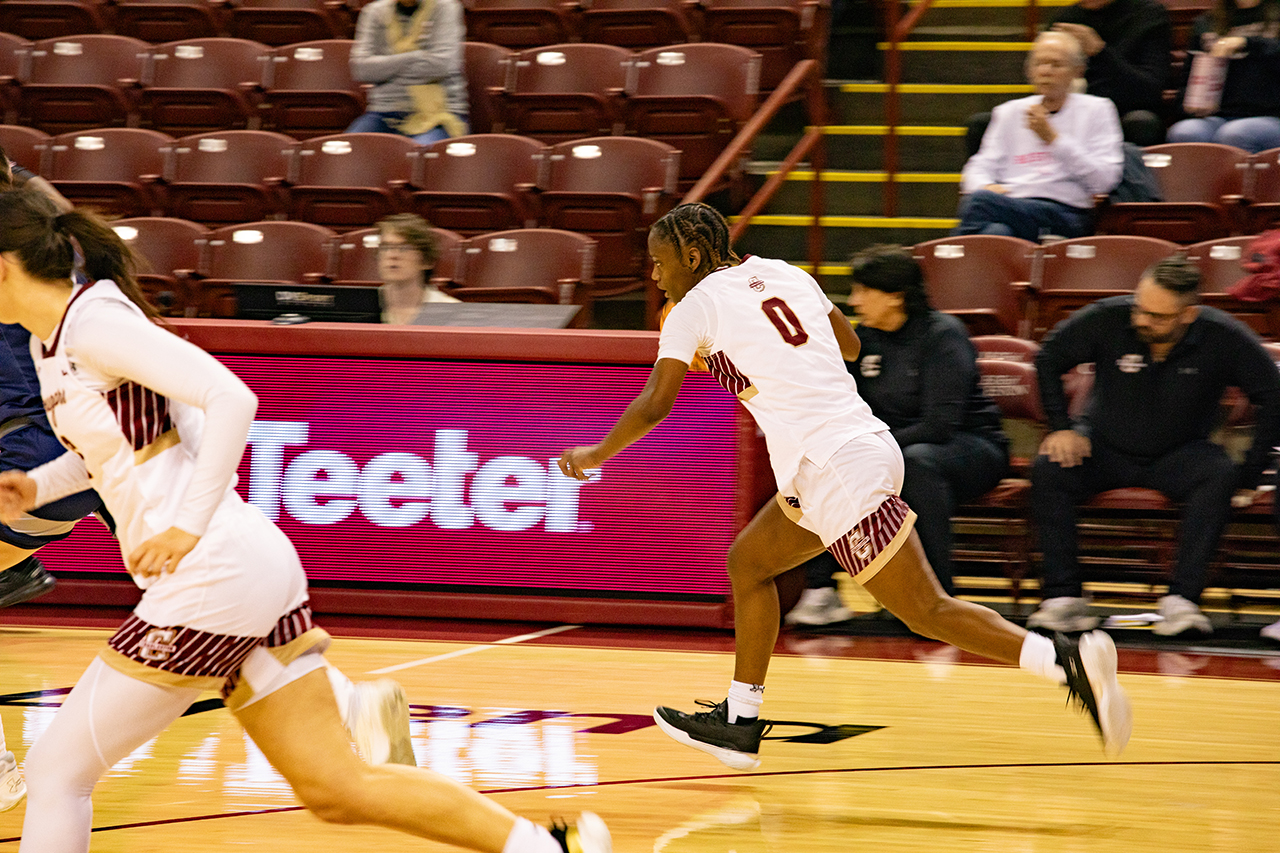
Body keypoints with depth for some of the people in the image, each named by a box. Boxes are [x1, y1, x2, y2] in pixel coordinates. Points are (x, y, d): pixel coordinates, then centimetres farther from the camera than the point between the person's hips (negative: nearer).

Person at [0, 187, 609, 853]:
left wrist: (189, 525, -22)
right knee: (335, 789, 8)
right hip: (252, 572, 10)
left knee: (57, 770, -1)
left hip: (214, 575, -10)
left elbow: (231, 398, -21)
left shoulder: (92, 320, -12)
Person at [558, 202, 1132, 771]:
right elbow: (848, 345, 30)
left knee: (926, 611, -11)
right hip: (862, 443, 9)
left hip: (834, 469, -9)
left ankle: (1069, 661, -25)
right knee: (748, 562, 22)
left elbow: (655, 405, -3)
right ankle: (739, 724, 27)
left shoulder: (696, 307, -2)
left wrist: (594, 456, 13)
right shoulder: (782, 273, 18)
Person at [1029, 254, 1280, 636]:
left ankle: (1182, 599, -35)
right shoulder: (1107, 319, -16)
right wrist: (1061, 427, -6)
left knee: (1219, 476, -33)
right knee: (1048, 471, -29)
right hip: (1105, 445, 1)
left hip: (1178, 455, -1)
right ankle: (1063, 596, -27)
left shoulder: (1223, 338, -18)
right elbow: (1049, 359, 0)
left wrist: (1248, 474, -13)